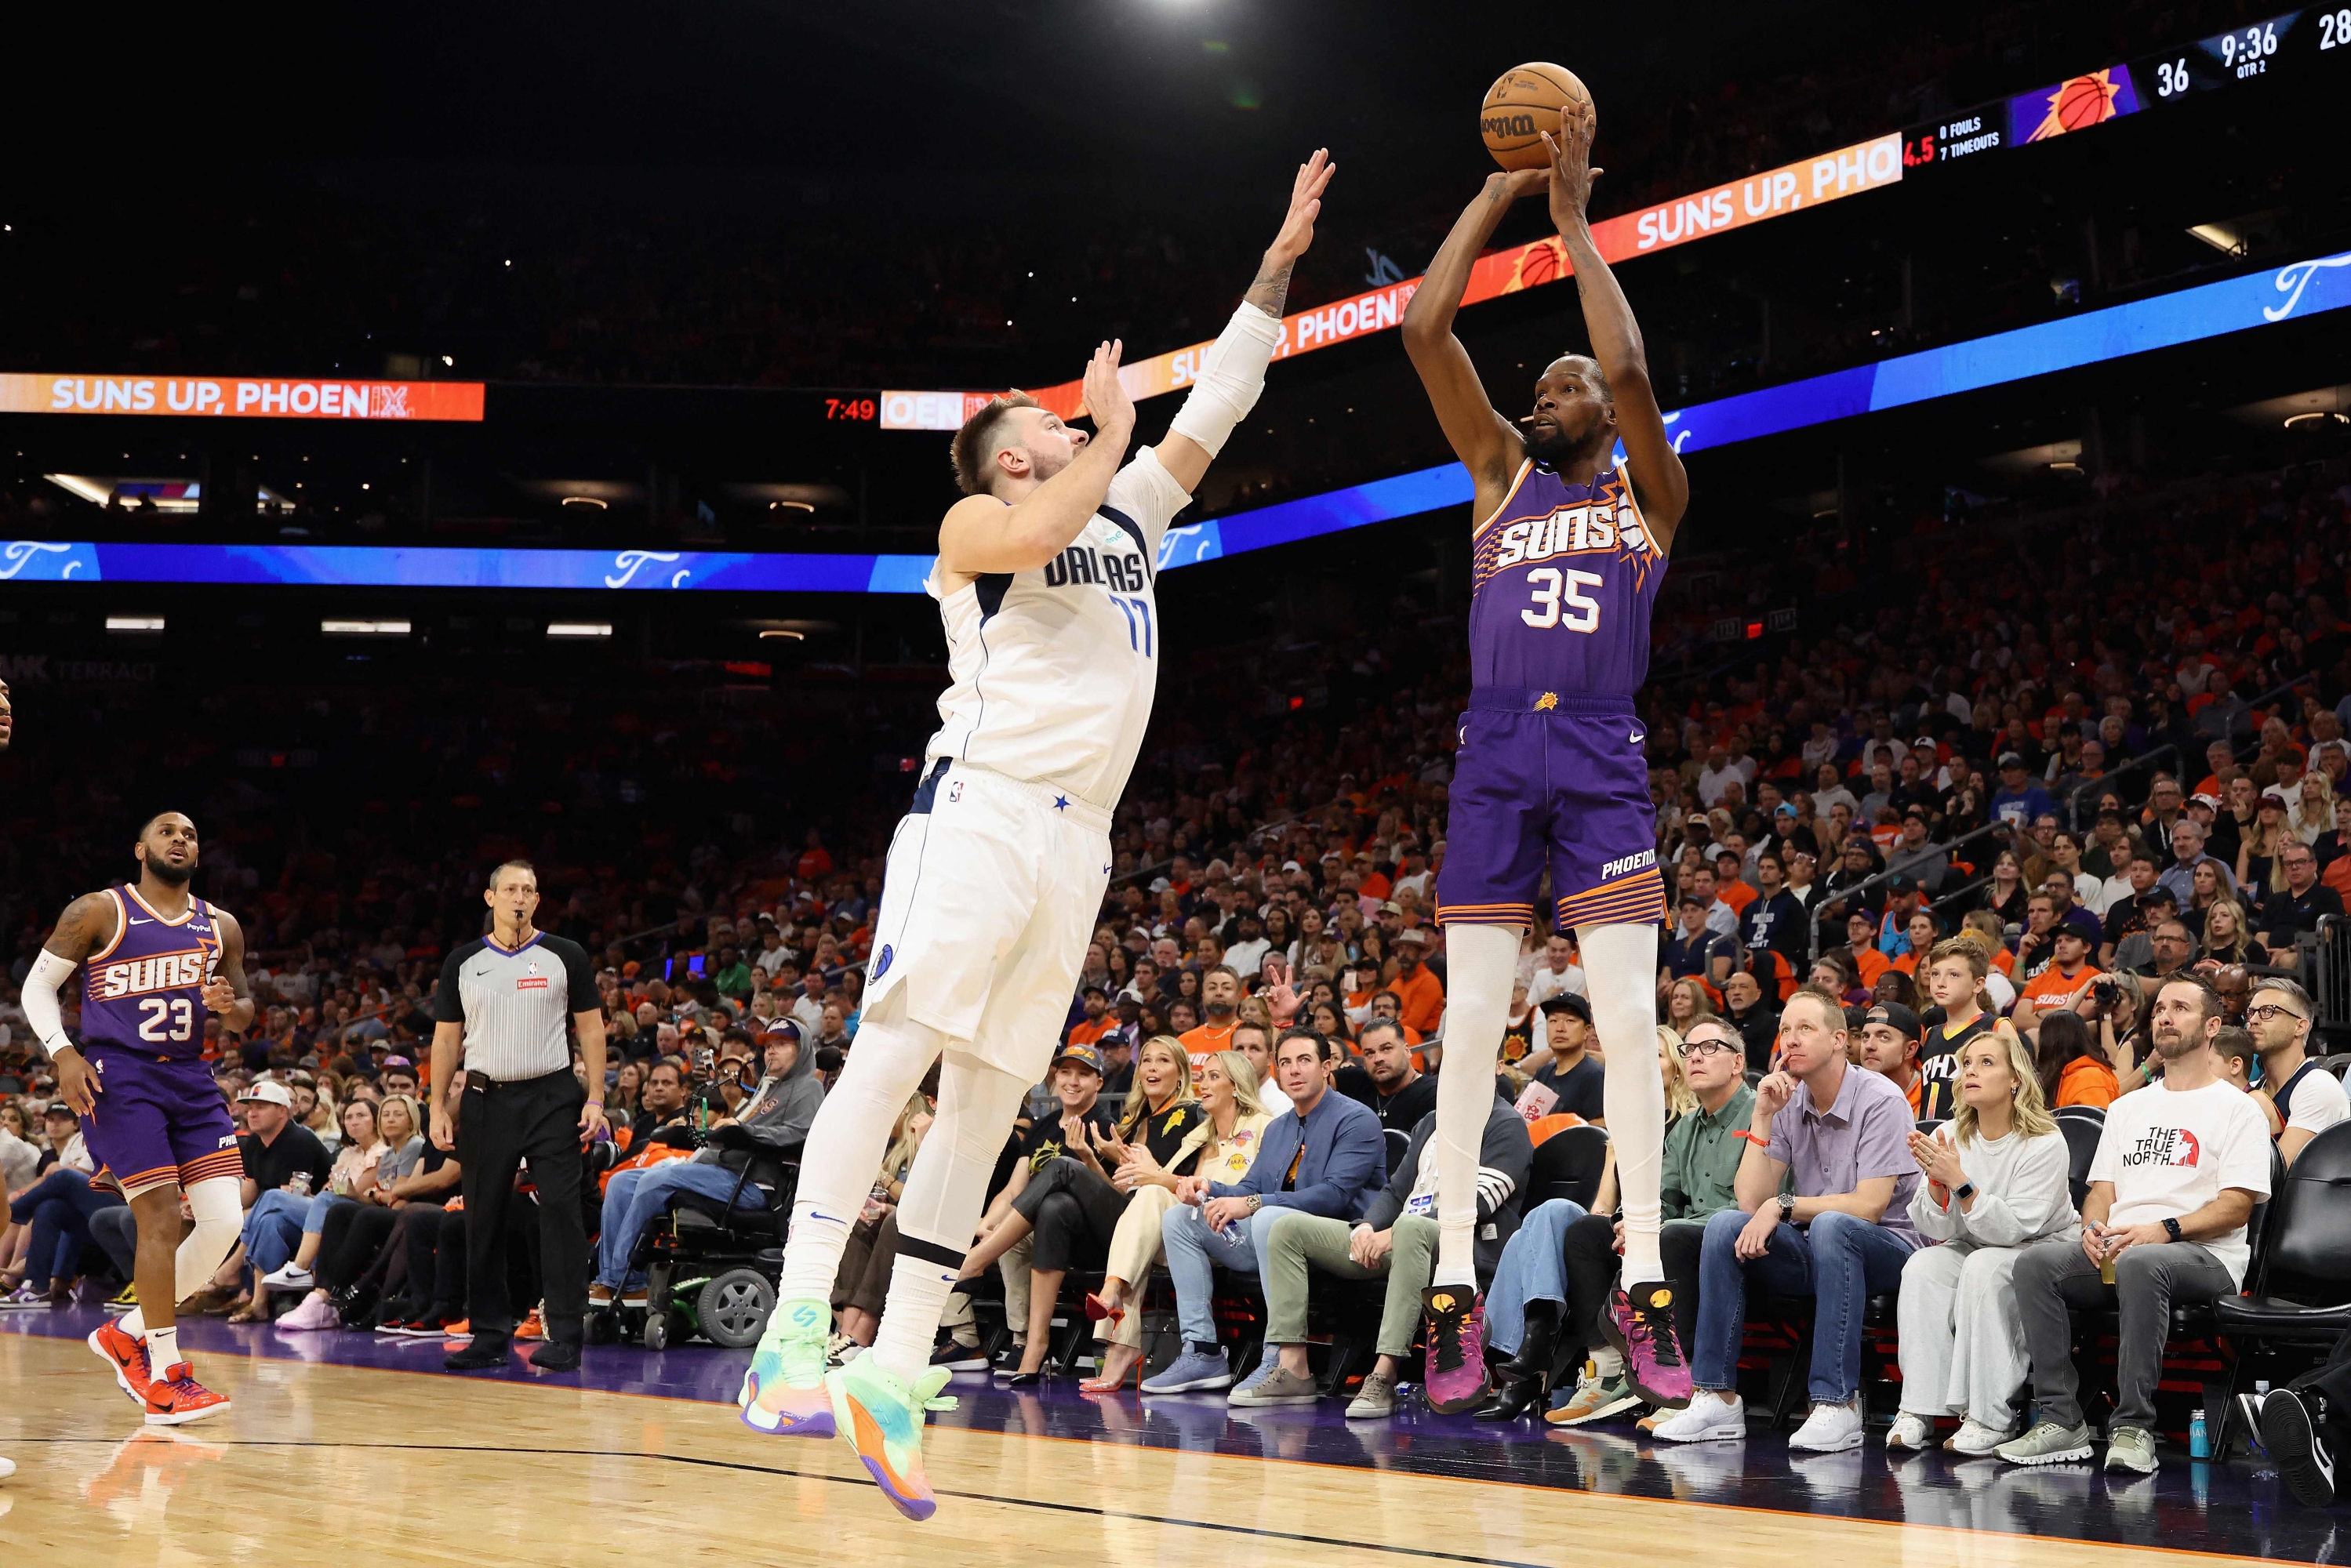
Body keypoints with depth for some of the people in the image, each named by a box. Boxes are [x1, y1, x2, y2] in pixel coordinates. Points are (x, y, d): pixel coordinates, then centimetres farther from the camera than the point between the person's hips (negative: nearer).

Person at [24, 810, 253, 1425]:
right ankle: (163, 1380, -4)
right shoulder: (99, 912, -2)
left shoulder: (220, 927, 12)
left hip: (189, 1077, 6)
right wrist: (63, 1055, -14)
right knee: (161, 1218, -13)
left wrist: (228, 1006, -6)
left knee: (225, 1220, -5)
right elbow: (37, 986, 1)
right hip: (119, 1077, -6)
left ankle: (129, 1333, 15)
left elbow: (244, 1014, 19)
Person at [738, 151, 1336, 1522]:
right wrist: (1111, 439, -5)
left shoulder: (1132, 513, 24)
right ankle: (796, 1331, -23)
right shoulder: (978, 520, 5)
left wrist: (1282, 261, 22)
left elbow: (1219, 403, 25)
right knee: (896, 1049, -17)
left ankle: (895, 1379, -1)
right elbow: (1036, 537, -19)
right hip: (982, 807, -7)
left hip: (1079, 838, 7)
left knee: (987, 1096, 1)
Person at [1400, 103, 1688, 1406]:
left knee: (1628, 1018, -8)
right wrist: (1500, 192, 7)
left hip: (1600, 761, -2)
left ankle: (1642, 1275, -5)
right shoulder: (1502, 473, 18)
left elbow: (1628, 363, -9)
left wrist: (1572, 214, -2)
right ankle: (1453, 1276, -1)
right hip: (1493, 758, 2)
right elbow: (1424, 330, 7)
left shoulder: (1647, 493, 11)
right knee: (1472, 1019, -2)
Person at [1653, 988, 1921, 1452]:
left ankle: (1837, 1405, -38)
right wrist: (1762, 1117, -11)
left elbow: (1869, 1206, -19)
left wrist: (1783, 1206, -17)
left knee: (1831, 1227, -37)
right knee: (1725, 1225, -17)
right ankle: (1716, 1397, -19)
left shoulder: (1880, 1100, -11)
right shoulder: (1787, 1103, 5)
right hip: (1813, 1253, 6)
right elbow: (1751, 1200, -4)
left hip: (1886, 1246, -6)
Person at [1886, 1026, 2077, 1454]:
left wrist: (1960, 1181, -33)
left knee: (1984, 1266, -34)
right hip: (1974, 1250, 5)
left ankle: (1989, 1417, -30)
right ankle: (1918, 1410, -26)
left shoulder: (2044, 1143, -16)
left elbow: (2014, 1228, -25)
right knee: (1922, 1266, -25)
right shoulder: (1950, 1135, -1)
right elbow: (1937, 1230, -5)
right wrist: (1937, 1181, -25)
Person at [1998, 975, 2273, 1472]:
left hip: (2204, 1255, -5)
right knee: (2036, 1261, -24)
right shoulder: (2128, 1107, 26)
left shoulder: (2236, 1109, 7)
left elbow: (2236, 1206, -5)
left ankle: (2133, 1427, -36)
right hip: (2113, 1251, 5)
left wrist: (2164, 1230, -19)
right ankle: (2061, 1420, -25)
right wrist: (2095, 1228, -4)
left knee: (2140, 1263, -40)